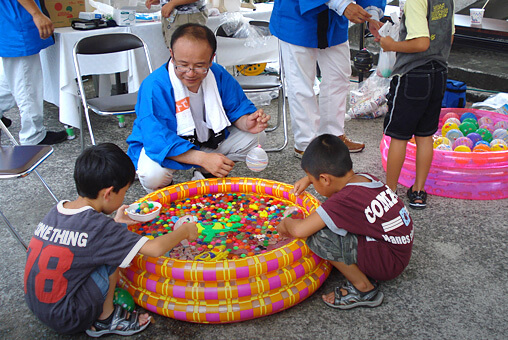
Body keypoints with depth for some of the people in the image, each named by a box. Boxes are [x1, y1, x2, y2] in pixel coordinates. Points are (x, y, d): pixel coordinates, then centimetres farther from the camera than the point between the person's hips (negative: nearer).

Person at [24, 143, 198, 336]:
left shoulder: (56, 211, -2)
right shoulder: (97, 226, -22)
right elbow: (155, 248, -24)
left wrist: (114, 223, 11)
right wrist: (185, 230, -8)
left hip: (36, 305, 8)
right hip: (65, 319, -8)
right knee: (114, 249, -11)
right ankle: (105, 321, 3)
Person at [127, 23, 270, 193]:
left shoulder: (219, 75, -12)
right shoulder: (154, 86, -29)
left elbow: (237, 108, 0)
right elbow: (158, 140, -35)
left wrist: (247, 123, -26)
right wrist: (203, 158, -45)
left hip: (209, 141, 5)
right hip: (161, 147, -5)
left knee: (256, 136, -7)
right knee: (152, 175, -38)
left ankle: (204, 175, 8)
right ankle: (163, 190, 3)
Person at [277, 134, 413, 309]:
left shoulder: (344, 200, -26)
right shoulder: (365, 177, -1)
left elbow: (300, 230, -29)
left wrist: (286, 223, -7)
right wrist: (309, 178, 18)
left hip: (391, 262, -9)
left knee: (318, 235, -23)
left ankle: (364, 290, -5)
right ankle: (364, 273, 10)